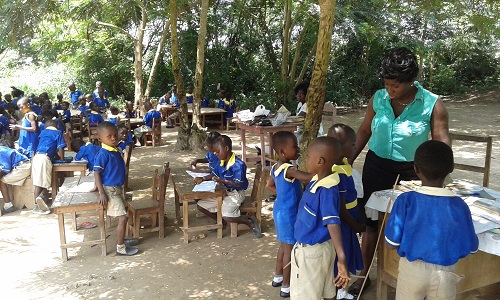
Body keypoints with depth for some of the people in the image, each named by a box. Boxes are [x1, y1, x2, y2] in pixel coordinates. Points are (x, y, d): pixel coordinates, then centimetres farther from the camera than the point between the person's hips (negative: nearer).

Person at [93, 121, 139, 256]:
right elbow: (96, 173, -19)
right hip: (110, 190, -9)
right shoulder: (103, 154, -18)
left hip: (118, 188, 9)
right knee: (123, 218, -7)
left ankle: (121, 240, 35)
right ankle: (120, 248, 3)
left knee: (122, 217, 19)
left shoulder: (116, 151, 7)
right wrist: (102, 193, -23)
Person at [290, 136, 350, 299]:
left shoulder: (327, 190, -30)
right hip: (309, 247, 8)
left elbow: (333, 223, -39)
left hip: (311, 252, -8)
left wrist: (341, 258, -47)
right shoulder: (316, 180, -1)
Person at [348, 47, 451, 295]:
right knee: (372, 221, 10)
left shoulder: (432, 104, -10)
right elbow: (365, 130, 8)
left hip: (410, 171, -2)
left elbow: (441, 142, -11)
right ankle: (364, 274, 26)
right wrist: (349, 160, 7)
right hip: (376, 166, 2)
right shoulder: (378, 98, -2)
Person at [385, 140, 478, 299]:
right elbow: (472, 247, -4)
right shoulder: (459, 206, -14)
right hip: (444, 273, 1)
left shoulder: (406, 200, -18)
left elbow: (392, 241, -13)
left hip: (412, 270, -1)